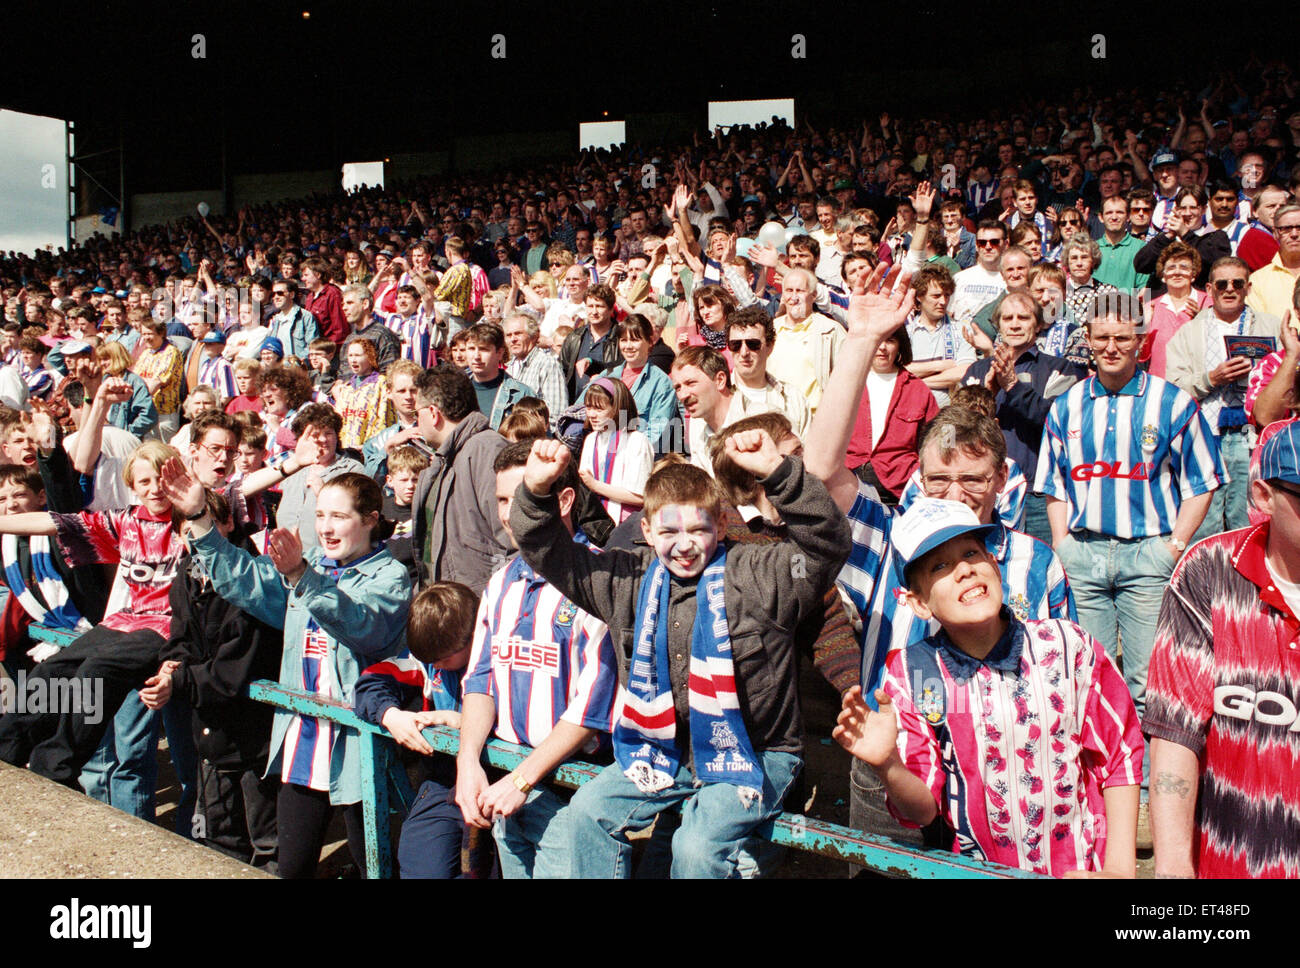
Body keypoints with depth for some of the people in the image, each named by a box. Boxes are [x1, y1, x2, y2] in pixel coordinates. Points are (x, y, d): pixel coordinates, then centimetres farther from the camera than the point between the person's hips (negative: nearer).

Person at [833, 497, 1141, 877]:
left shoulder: (1068, 646, -6)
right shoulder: (909, 674, -5)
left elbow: (1120, 754, 3)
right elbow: (924, 808, -1)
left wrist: (1120, 867, -2)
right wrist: (888, 768, -20)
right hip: (983, 870, -1)